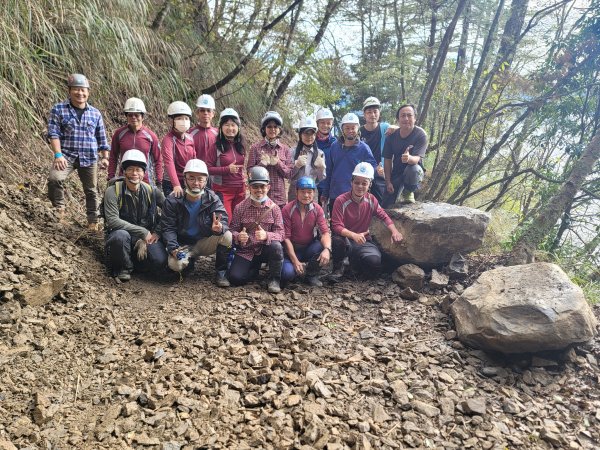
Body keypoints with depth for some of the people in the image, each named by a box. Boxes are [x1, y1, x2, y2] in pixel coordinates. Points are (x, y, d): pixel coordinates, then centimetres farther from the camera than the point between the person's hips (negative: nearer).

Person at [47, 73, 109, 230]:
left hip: (89, 158, 2)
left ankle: (93, 221, 21)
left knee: (91, 190, 7)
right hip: (67, 155, -2)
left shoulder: (95, 113, 11)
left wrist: (105, 157, 9)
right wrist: (58, 155, -17)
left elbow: (102, 138, 15)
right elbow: (53, 133, -6)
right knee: (54, 178, -27)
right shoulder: (58, 109, 2)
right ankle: (59, 207, -3)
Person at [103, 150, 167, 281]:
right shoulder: (113, 191, -11)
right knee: (121, 236, -39)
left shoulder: (151, 191, -1)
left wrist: (157, 232, -7)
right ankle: (124, 267, -8)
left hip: (146, 237, 3)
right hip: (120, 233, -2)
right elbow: (113, 220, -20)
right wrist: (143, 232, -21)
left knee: (160, 262, -24)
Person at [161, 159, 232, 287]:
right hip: (183, 245, 0)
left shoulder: (213, 199, -8)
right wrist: (173, 248, -28)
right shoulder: (172, 201, -9)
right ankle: (189, 260, 8)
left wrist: (219, 227, -44)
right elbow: (168, 228, -10)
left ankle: (220, 272, -9)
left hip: (205, 242, 1)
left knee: (227, 236, -28)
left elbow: (223, 220, -18)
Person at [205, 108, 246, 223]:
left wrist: (243, 175, 7)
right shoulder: (216, 146, -9)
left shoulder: (241, 144, 6)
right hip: (223, 190, -5)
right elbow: (207, 168, -11)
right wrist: (227, 169, -20)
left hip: (240, 189, 5)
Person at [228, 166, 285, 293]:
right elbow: (233, 230, -1)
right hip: (246, 251, 1)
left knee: (276, 246, -35)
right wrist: (238, 236, -27)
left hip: (265, 249, -1)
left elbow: (280, 234, -10)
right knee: (235, 278, -19)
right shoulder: (240, 208, -3)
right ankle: (255, 268, 16)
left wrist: (266, 235, -32)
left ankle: (274, 279, -8)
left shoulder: (274, 208, -5)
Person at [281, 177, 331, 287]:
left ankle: (312, 275, -1)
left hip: (309, 247, 3)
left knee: (324, 247, -29)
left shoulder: (317, 209, -5)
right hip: (292, 249, -3)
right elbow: (286, 238, -14)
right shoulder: (287, 210, -14)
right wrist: (295, 261, -22)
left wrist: (327, 249, -36)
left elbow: (325, 232, -13)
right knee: (287, 273, -30)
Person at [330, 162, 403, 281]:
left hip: (363, 240, 3)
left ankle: (354, 261, 14)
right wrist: (354, 235, -39)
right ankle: (338, 267, -6)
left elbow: (383, 216, 6)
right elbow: (336, 226, -22)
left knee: (374, 263, -24)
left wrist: (394, 231, -14)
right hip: (345, 238, -3)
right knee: (338, 240, -40)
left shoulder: (371, 200, -2)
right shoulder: (341, 200, -17)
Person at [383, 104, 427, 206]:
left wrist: (409, 158, -53)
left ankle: (408, 192, -7)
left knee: (413, 169, -40)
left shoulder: (420, 134, -18)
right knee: (385, 205, -6)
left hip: (414, 170, -3)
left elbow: (416, 158, -28)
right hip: (396, 173, 3)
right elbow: (387, 160, -2)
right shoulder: (392, 136, -8)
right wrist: (388, 182, -8)